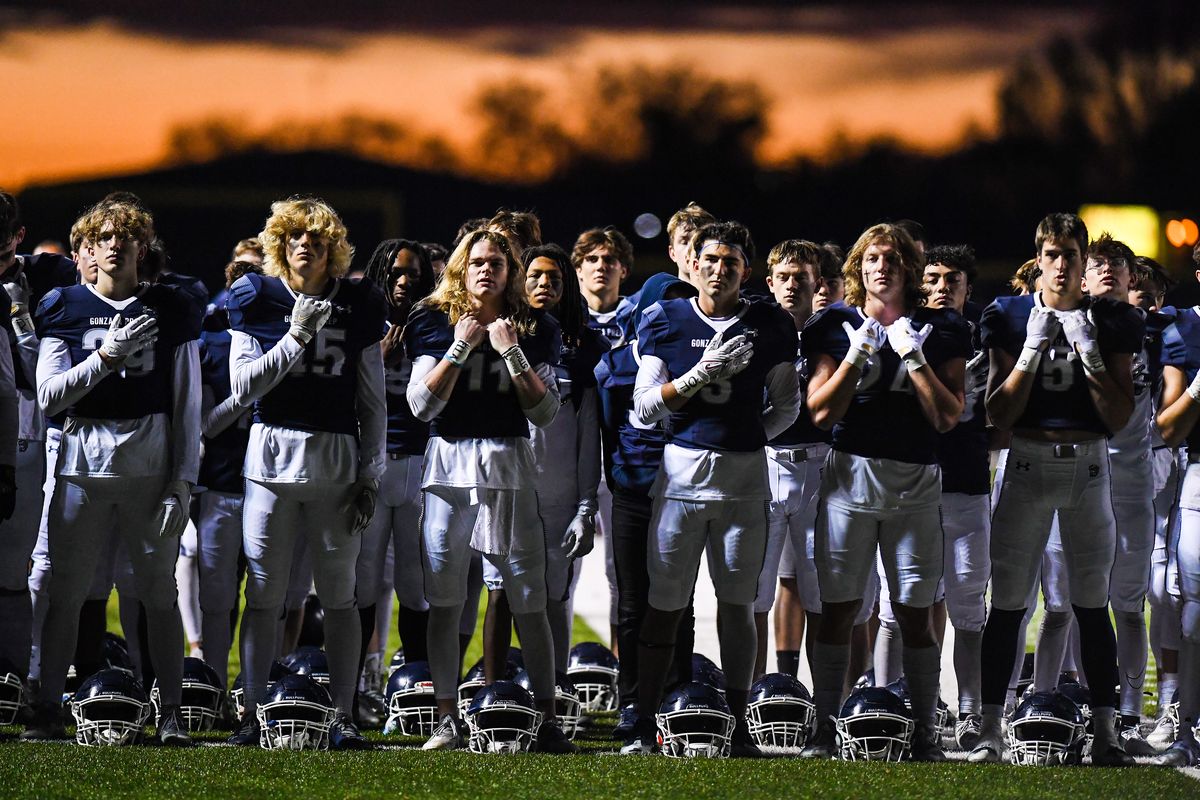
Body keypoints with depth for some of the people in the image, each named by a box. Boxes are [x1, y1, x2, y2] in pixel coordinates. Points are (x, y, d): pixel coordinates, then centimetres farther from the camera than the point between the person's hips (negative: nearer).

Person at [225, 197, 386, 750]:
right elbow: (242, 388, -3)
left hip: (337, 460, 0)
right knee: (263, 594, 0)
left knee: (338, 594, 1)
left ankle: (343, 717, 4)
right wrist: (296, 337, -12)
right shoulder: (256, 301, 3)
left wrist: (370, 477, 3)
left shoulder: (358, 307, 6)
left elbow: (373, 403, 8)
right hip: (272, 455, 0)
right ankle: (251, 715, 3)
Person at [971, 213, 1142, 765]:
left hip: (1088, 464, 1)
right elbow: (999, 413, 0)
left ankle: (1105, 730, 4)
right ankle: (990, 730, -1)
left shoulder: (1112, 322, 4)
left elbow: (1119, 418, 1)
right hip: (1027, 462, 0)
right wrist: (1032, 350, -11)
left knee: (1092, 602, 1)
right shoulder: (1010, 318, 3)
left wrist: (1091, 355, -11)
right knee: (1008, 601, -3)